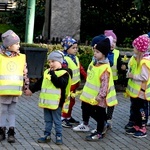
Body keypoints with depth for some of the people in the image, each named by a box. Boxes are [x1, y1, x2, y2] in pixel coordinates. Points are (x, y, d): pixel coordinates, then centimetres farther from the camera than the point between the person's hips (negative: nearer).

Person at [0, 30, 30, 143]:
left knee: (12, 111, 10)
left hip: (16, 91, 2)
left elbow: (25, 73, 11)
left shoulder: (22, 57, 4)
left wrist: (26, 86, 12)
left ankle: (11, 132, 15)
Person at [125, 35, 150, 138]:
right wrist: (129, 74, 3)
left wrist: (133, 76, -18)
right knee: (134, 108, 17)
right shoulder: (135, 58, 6)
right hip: (134, 90, 9)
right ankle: (136, 126, 29)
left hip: (141, 91, -9)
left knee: (142, 109, 2)